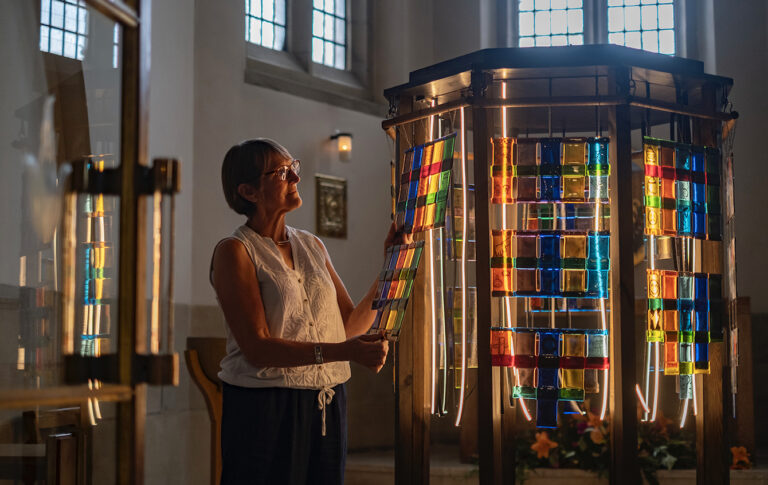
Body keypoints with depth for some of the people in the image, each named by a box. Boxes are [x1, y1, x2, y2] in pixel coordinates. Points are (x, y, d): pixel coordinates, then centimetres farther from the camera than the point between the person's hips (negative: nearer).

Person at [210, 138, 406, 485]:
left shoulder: (312, 246, 12)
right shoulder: (235, 251, -8)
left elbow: (351, 324, 10)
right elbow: (256, 346, -17)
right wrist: (342, 352, -26)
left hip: (327, 406, 6)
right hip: (265, 409, -6)